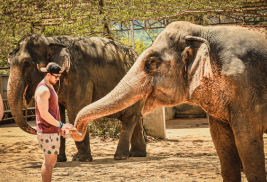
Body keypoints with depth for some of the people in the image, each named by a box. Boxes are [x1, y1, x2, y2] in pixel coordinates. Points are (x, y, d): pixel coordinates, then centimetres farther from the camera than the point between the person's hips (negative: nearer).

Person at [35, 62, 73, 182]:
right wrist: (60, 125, -19)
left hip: (54, 131, 10)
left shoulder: (50, 87, 16)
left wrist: (60, 127, 18)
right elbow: (44, 114, -21)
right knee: (49, 162, -7)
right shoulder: (43, 90, -17)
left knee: (51, 161, 13)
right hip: (47, 132, -10)